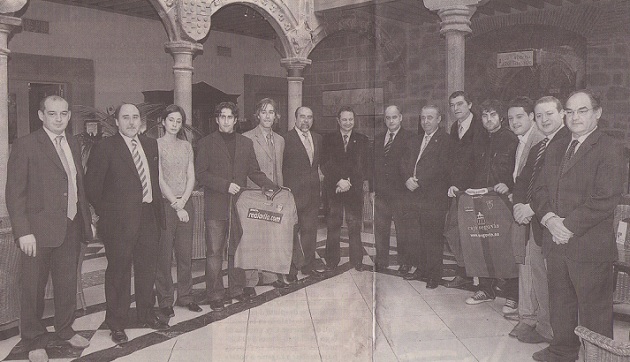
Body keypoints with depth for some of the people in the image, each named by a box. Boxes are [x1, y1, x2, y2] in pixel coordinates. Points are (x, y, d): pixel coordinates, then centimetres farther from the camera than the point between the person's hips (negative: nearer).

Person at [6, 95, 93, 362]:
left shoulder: (73, 144, 11)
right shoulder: (25, 145, -8)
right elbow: (15, 193, -10)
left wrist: (86, 218, 10)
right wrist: (23, 232, -16)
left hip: (71, 228, 6)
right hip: (39, 230, -5)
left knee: (67, 283, 17)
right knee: (33, 288, 8)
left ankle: (65, 329, 36)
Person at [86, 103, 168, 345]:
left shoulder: (150, 144, 11)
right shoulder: (105, 148, -7)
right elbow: (92, 185, -5)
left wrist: (156, 204, 9)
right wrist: (105, 213, -2)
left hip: (149, 216, 6)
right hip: (120, 220, -5)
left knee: (147, 269, 15)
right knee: (119, 272, 4)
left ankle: (146, 315, 32)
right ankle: (117, 324, 18)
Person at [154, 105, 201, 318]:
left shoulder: (186, 146, 12)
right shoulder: (156, 145, -3)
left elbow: (191, 177, 9)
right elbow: (159, 180, -8)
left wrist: (183, 201, -6)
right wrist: (175, 205, -10)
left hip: (185, 203, 5)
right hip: (165, 204, -4)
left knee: (185, 253, 7)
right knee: (164, 254, 0)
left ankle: (185, 296, 19)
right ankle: (165, 300, 11)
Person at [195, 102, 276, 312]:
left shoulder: (246, 143, 14)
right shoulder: (206, 143, 2)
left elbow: (255, 172, 13)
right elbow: (201, 174, -4)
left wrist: (273, 188, -1)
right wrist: (226, 185, -15)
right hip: (215, 207, -3)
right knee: (214, 252, 1)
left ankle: (237, 289, 22)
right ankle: (215, 295, 10)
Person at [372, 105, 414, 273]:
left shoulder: (409, 138, -3)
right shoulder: (378, 139, 14)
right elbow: (373, 165, 13)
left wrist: (409, 182, -12)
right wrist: (372, 189, 8)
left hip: (400, 193, -5)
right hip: (381, 193, 5)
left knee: (403, 230, 3)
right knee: (380, 229, 9)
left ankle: (404, 263, 16)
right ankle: (381, 261, 20)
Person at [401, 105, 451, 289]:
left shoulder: (445, 141, -7)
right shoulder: (416, 141, 17)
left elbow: (442, 168, -16)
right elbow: (406, 162, 14)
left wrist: (419, 182, -17)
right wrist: (408, 179, -6)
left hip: (434, 197, -6)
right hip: (415, 195, 7)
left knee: (433, 237, 0)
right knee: (418, 236, 11)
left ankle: (434, 275, 10)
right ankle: (421, 269, 23)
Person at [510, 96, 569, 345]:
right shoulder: (537, 148, 20)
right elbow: (522, 180, 19)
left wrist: (532, 208, -17)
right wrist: (519, 205, 0)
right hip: (531, 220, 9)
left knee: (548, 276, -1)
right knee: (528, 268, 12)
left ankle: (546, 328, 12)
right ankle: (528, 319, 24)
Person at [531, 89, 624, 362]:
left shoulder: (609, 150, -7)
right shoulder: (555, 149, 15)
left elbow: (605, 199, -16)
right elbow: (540, 189, 11)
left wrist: (569, 226, -17)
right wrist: (549, 218, -8)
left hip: (589, 246, -6)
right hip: (556, 243, 7)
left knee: (594, 309, 3)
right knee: (560, 303, 18)